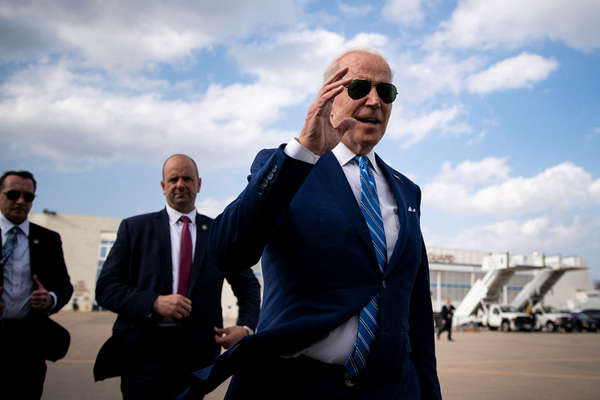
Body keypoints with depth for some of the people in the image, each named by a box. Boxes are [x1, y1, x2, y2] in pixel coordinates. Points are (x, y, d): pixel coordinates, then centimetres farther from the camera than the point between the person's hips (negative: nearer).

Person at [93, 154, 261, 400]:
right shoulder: (135, 228, 5)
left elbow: (248, 285, 16)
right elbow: (106, 288, -1)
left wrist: (246, 327, -2)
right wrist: (154, 302, -17)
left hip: (198, 353, 2)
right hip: (145, 352, -1)